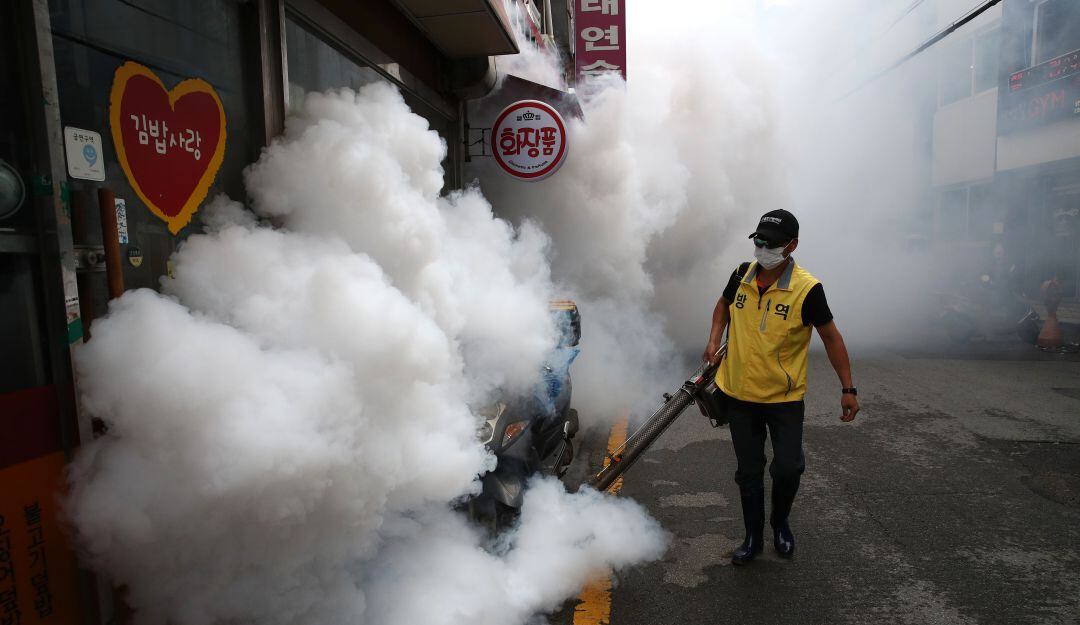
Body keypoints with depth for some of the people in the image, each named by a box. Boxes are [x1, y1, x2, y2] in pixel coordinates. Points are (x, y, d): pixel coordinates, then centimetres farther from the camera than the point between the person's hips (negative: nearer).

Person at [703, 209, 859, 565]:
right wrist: (714, 341, 3)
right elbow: (723, 305, 18)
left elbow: (831, 338, -6)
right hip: (739, 394, 3)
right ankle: (753, 537, 30)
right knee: (749, 472, 13)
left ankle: (780, 523, 32)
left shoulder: (807, 289, -16)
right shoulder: (742, 275, -3)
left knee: (788, 469, 0)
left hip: (784, 398, -3)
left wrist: (848, 390, -5)